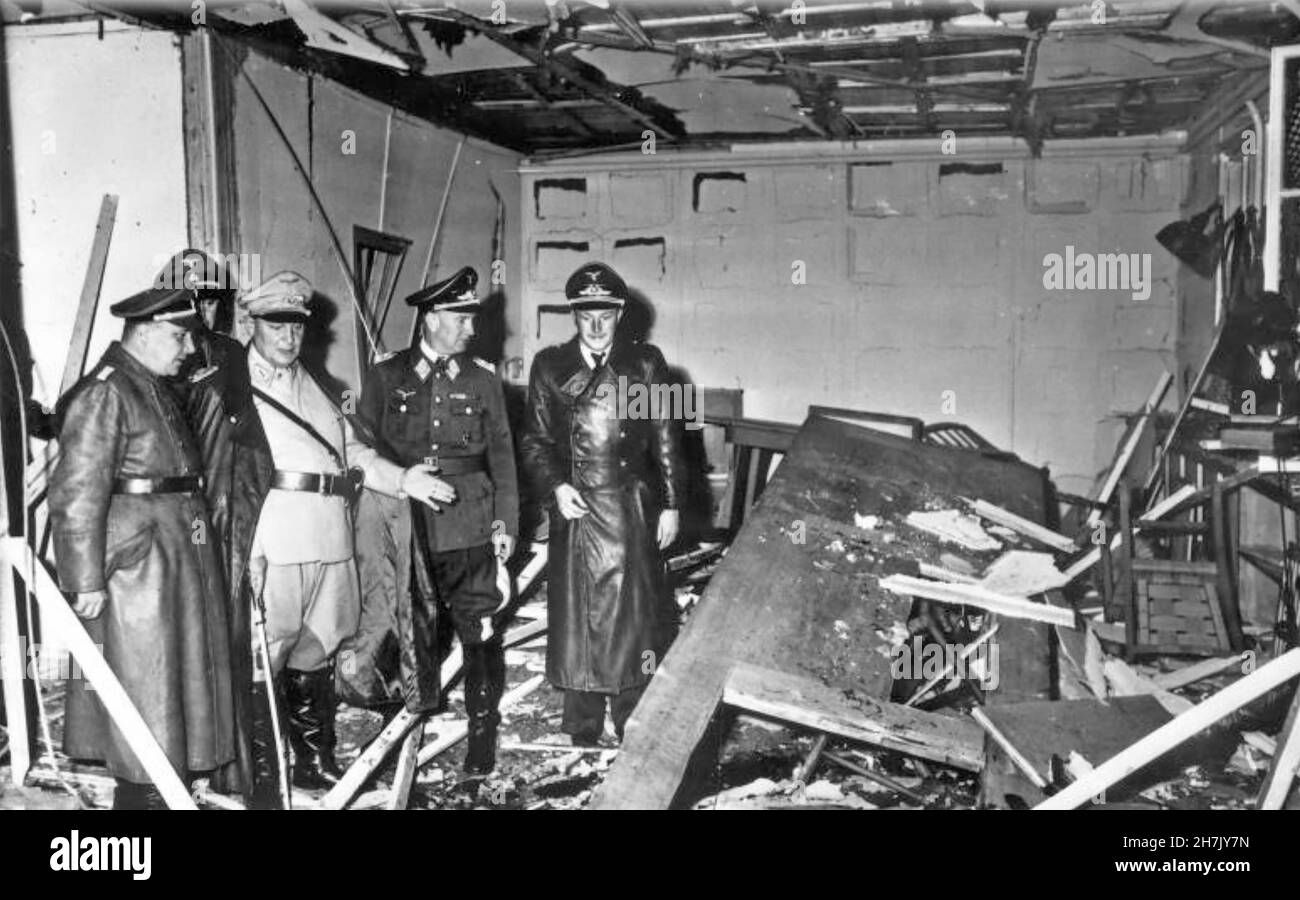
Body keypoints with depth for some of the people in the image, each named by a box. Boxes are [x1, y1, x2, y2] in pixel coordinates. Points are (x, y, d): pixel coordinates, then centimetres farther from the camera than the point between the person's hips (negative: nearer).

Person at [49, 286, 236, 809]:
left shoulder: (158, 389, 15)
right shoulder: (104, 393, -14)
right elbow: (77, 495, -17)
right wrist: (87, 580, -18)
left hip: (181, 559, 9)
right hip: (135, 566, -9)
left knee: (182, 680, 15)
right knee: (144, 688, -1)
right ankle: (142, 792, 11)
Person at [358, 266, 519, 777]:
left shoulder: (482, 379, 6)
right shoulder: (387, 378, 4)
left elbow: (502, 454, 7)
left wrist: (505, 523, 2)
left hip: (471, 527, 0)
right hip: (408, 528, 0)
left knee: (480, 633, 0)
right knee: (414, 633, 9)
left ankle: (482, 736, 13)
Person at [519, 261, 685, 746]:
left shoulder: (646, 363, 4)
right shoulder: (549, 366, 6)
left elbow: (665, 439, 5)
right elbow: (534, 440, 7)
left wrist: (670, 504, 1)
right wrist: (555, 486, -9)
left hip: (633, 511, -1)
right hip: (574, 507, 1)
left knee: (634, 611, 2)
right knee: (576, 613, 5)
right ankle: (582, 722, 19)